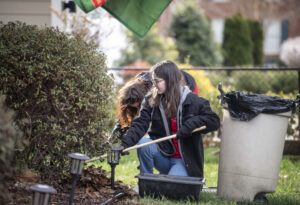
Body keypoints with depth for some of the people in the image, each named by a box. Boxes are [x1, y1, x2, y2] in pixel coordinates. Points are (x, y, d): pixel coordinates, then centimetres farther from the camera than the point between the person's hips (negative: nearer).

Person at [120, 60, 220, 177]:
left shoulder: (192, 101, -9)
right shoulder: (151, 100, -1)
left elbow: (214, 121, -9)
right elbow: (140, 124, -12)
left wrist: (192, 124, -25)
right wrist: (125, 143, -29)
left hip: (184, 160, -3)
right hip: (162, 154, 3)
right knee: (143, 144, -27)